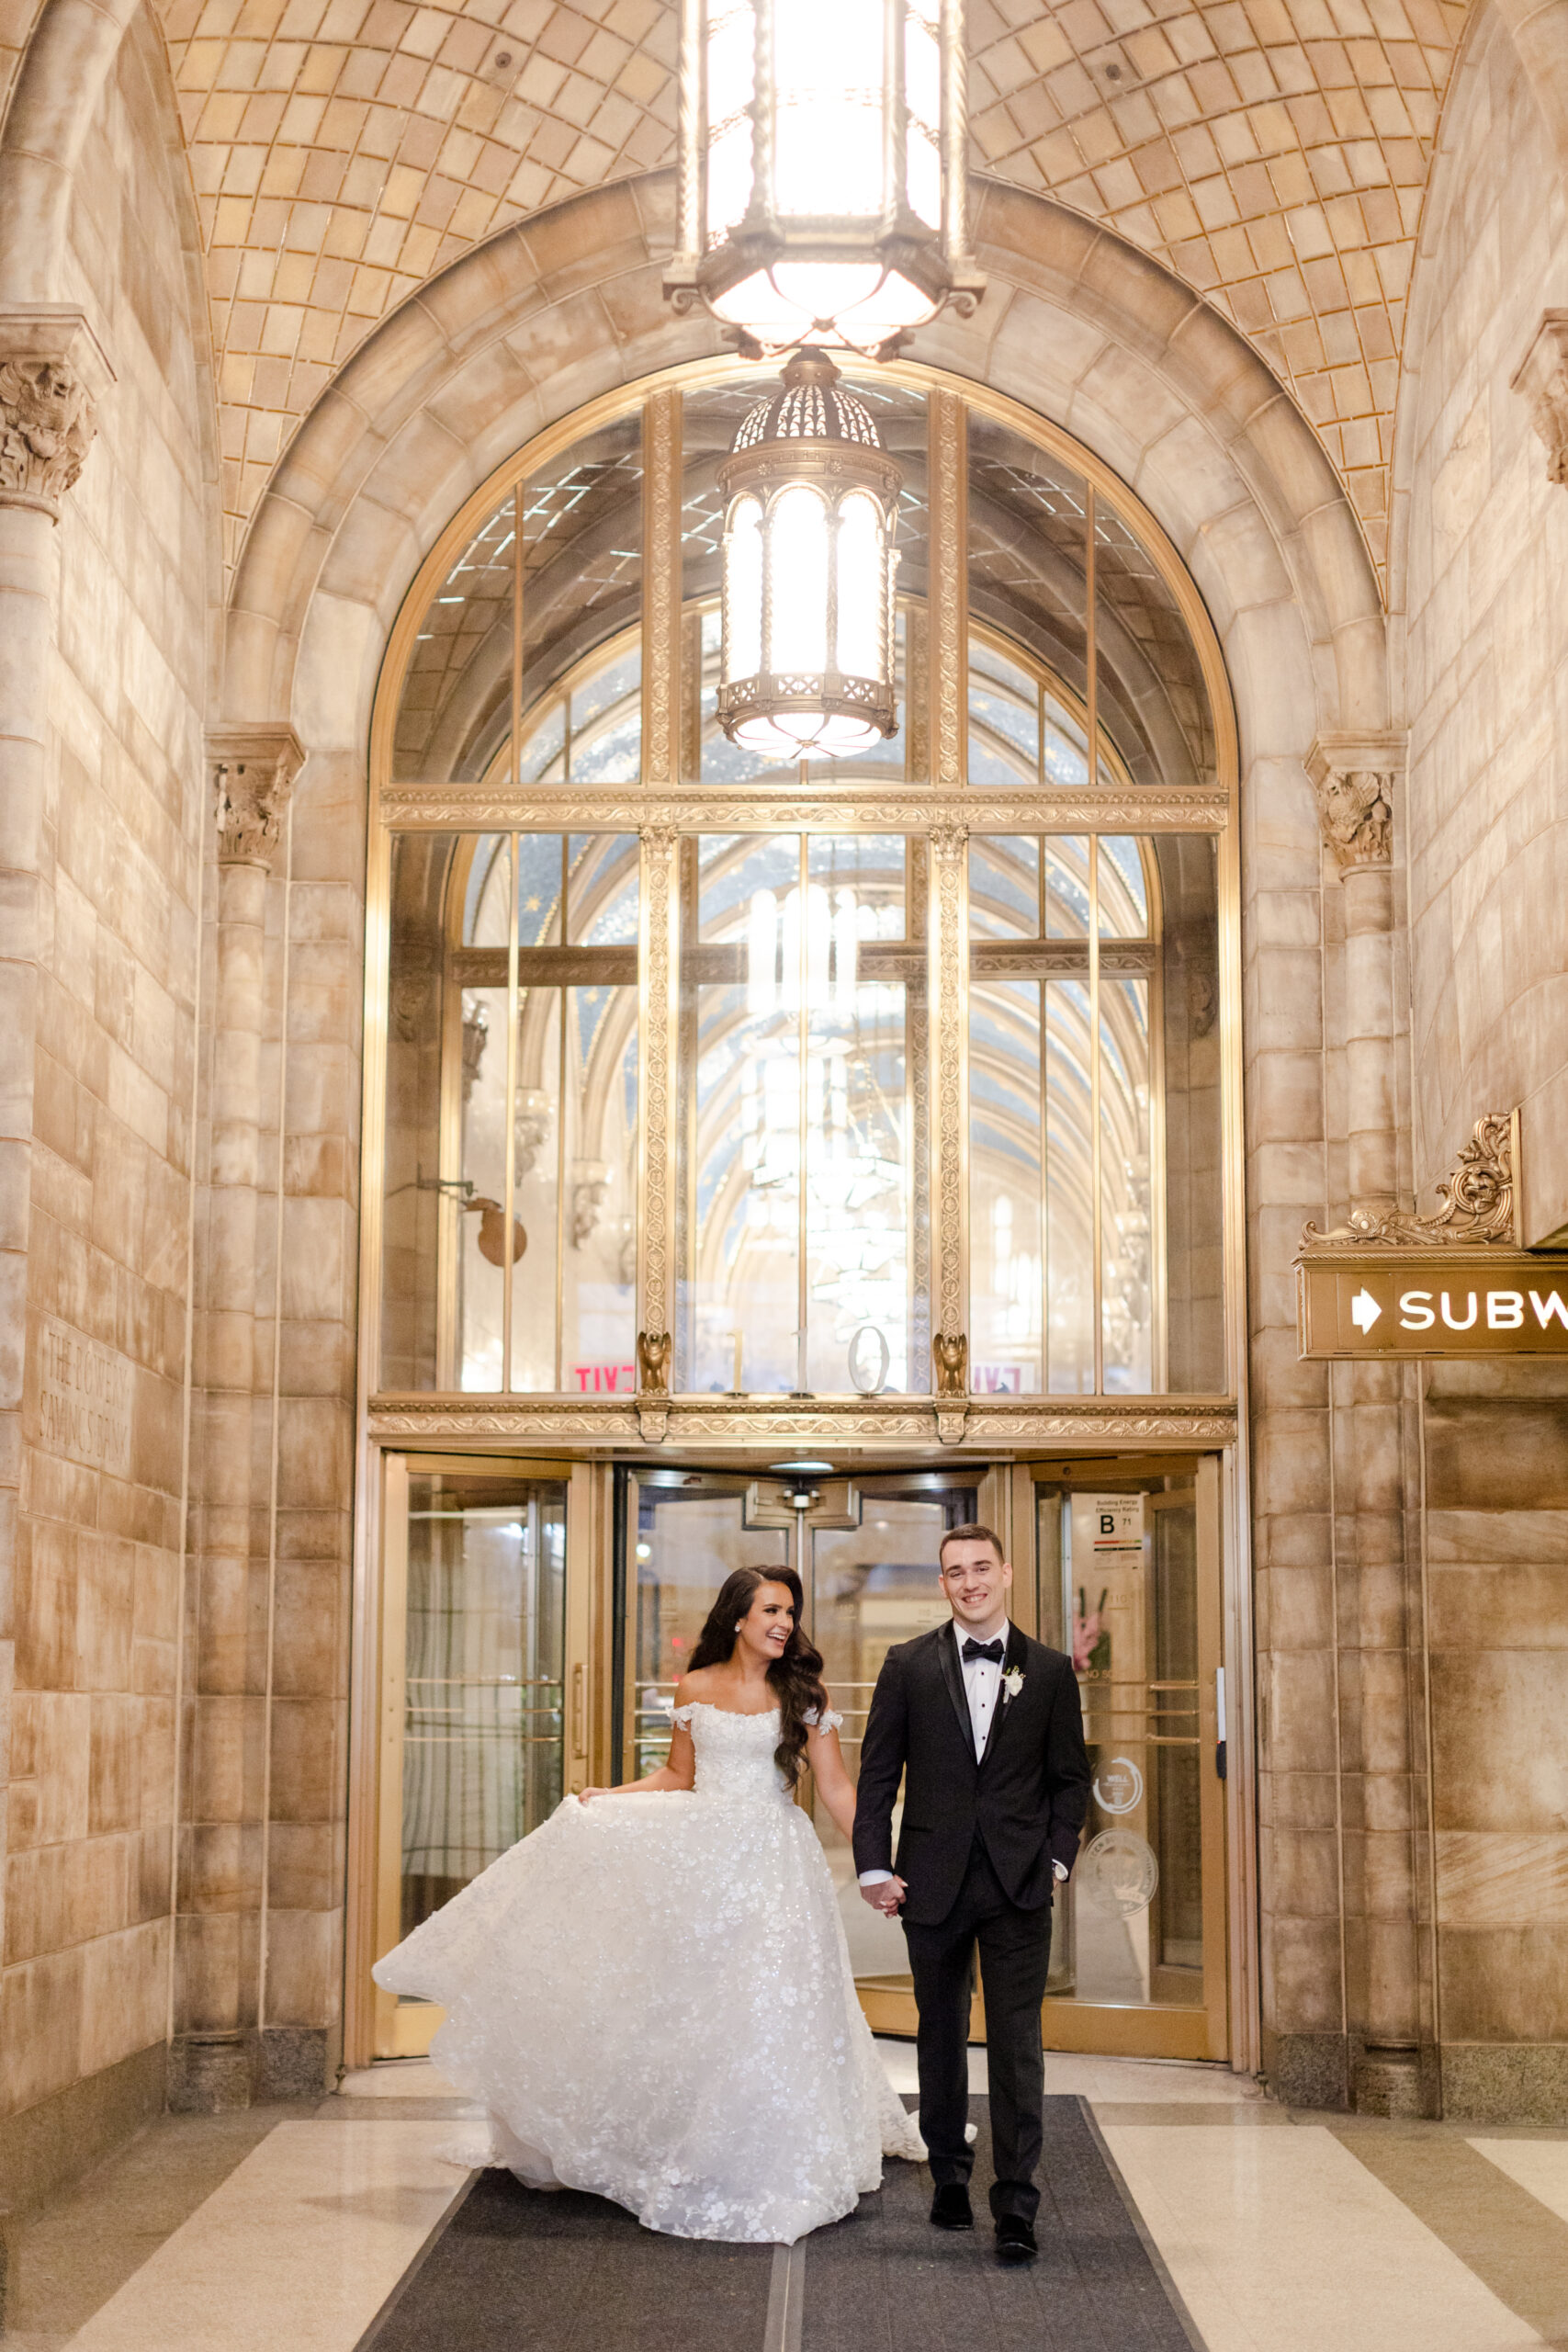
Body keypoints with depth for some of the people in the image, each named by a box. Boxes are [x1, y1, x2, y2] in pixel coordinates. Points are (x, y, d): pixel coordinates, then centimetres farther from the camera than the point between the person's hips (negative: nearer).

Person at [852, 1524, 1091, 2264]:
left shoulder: (1050, 1670, 4)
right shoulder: (908, 1666, 2)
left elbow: (1070, 1778, 9)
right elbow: (878, 1773, 2)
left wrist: (1056, 1858, 0)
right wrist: (873, 1866, -4)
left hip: (1019, 1885, -1)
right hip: (934, 1883, 1)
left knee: (1017, 2044, -5)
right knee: (941, 2036, 13)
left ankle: (1016, 2208, -1)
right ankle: (950, 2177, 30)